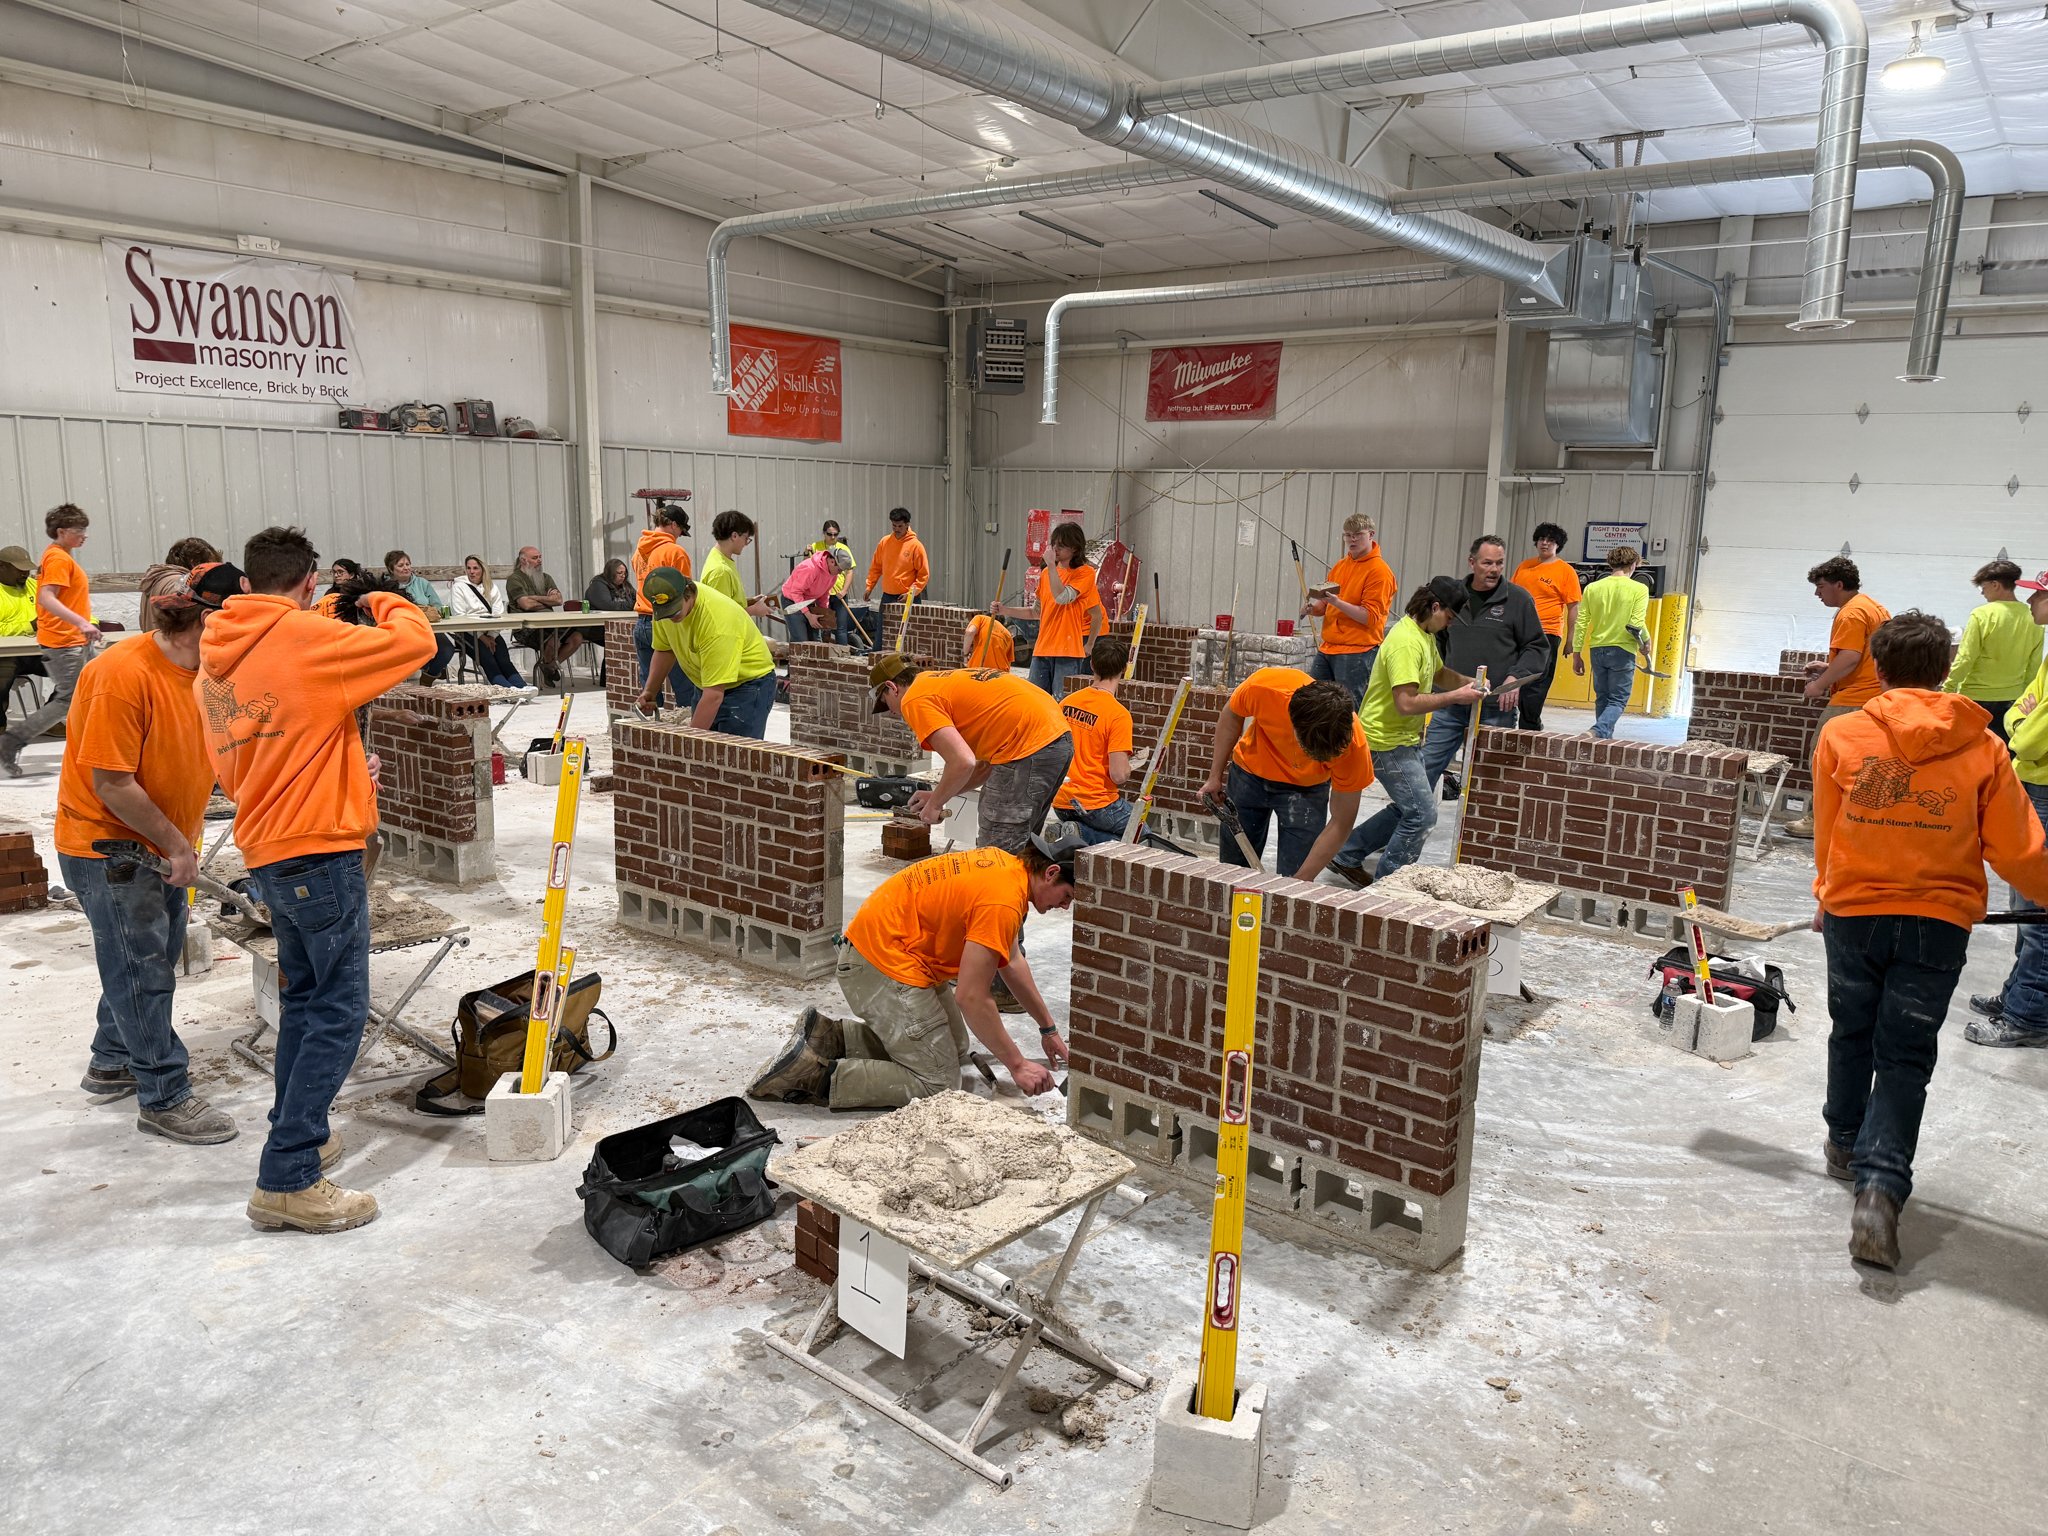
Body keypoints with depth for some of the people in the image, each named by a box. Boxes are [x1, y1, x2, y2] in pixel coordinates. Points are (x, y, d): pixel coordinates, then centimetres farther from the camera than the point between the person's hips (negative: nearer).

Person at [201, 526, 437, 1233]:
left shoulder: (216, 658, 12)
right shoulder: (305, 637, -14)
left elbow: (232, 765, 19)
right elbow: (416, 641, -11)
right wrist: (382, 602, 9)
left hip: (266, 849, 9)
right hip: (319, 848, -9)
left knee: (303, 997, 21)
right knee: (340, 1010, -4)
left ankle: (297, 1136, 31)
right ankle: (287, 1179, -3)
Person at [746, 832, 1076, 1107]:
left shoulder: (1005, 863, 8)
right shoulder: (1003, 901, -23)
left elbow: (1012, 961, 20)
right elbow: (971, 996, -23)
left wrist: (1048, 1029, 24)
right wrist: (1017, 1065, -14)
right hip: (883, 963, -11)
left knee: (955, 1046, 21)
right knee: (938, 1084, -8)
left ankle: (829, 1036, 15)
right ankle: (814, 1075, -11)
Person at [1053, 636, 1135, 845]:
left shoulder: (1066, 702, 2)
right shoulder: (1118, 714, -17)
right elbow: (1119, 775, -20)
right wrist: (1128, 766, 2)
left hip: (1060, 804, 7)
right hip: (1097, 805, -7)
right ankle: (1079, 833, -8)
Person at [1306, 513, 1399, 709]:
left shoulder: (1379, 571, -9)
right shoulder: (1340, 566, 15)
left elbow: (1370, 617, -15)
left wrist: (1336, 602, -24)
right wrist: (1313, 608, 0)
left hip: (1357, 651, -8)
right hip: (1327, 648, 8)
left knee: (1350, 710, -5)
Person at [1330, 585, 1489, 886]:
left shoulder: (1425, 635, 10)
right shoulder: (1406, 642, -24)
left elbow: (1439, 673, 25)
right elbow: (1407, 703, -30)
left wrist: (1469, 684, 6)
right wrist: (1455, 697, -21)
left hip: (1404, 738, 11)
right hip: (1387, 741, -11)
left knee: (1410, 810, 18)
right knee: (1422, 815, -9)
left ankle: (1347, 856, 27)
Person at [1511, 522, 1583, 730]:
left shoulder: (1566, 571, -1)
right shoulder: (1524, 566, 13)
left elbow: (1573, 607, -2)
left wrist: (1570, 641, -5)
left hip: (1547, 633, -5)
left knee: (1535, 684, -4)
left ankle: (1529, 727, 6)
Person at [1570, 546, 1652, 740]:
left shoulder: (1593, 588, 4)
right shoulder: (1639, 589, -6)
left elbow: (1581, 624, 2)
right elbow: (1637, 624, -15)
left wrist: (1576, 654, 7)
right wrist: (1646, 642, 4)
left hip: (1597, 649, 4)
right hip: (1623, 651, -4)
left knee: (1602, 698, 16)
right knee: (1618, 700, 0)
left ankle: (1605, 738, 19)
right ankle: (1599, 731, -23)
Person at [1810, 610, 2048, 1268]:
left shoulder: (1841, 734, -7)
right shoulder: (1983, 748, -5)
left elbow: (1825, 832, 3)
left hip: (1853, 911, 1)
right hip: (1938, 923, 0)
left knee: (1852, 1031, 22)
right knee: (1905, 1057, 5)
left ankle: (1846, 1142, 40)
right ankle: (1880, 1186, -9)